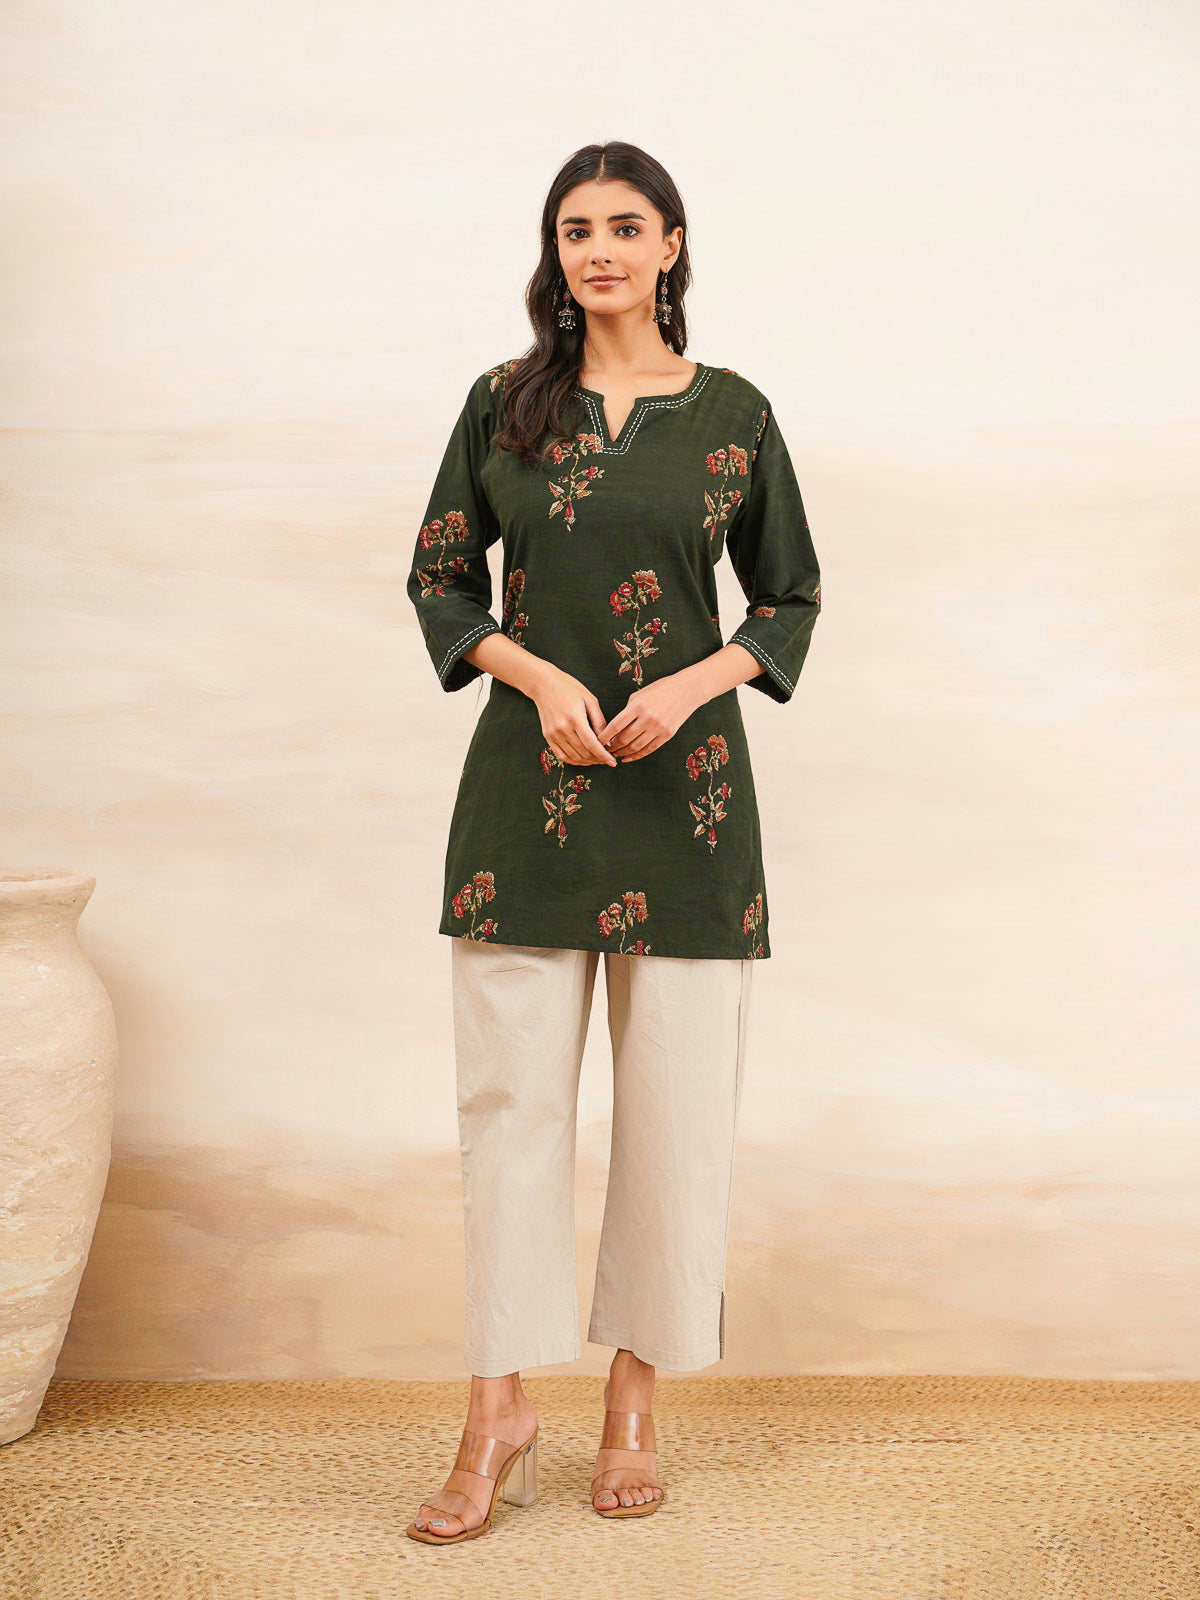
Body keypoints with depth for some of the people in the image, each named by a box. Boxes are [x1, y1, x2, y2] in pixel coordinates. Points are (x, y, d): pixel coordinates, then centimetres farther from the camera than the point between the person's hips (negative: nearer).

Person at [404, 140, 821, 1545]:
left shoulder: (733, 413, 5)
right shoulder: (503, 402, 6)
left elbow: (790, 598, 10)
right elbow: (438, 575, 8)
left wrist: (691, 687, -8)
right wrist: (537, 674, -10)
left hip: (683, 783, 0)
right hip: (529, 782, 0)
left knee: (677, 1100, 3)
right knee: (510, 1090, 0)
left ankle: (634, 1403, 18)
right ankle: (498, 1418, 9)